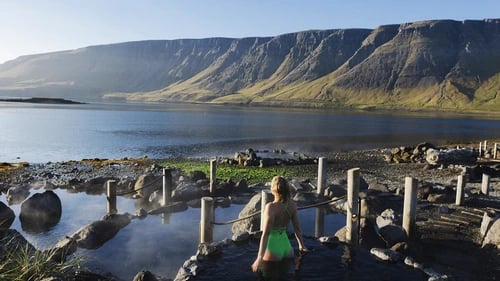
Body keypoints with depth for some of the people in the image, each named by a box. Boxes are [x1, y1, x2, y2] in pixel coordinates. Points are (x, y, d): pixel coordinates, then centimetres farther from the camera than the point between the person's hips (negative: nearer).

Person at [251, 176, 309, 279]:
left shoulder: (271, 207, -23)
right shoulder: (292, 205, -5)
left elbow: (265, 234, -27)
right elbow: (297, 228, 5)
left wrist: (259, 259, -27)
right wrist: (302, 246, 20)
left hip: (273, 248, -6)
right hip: (286, 245, 6)